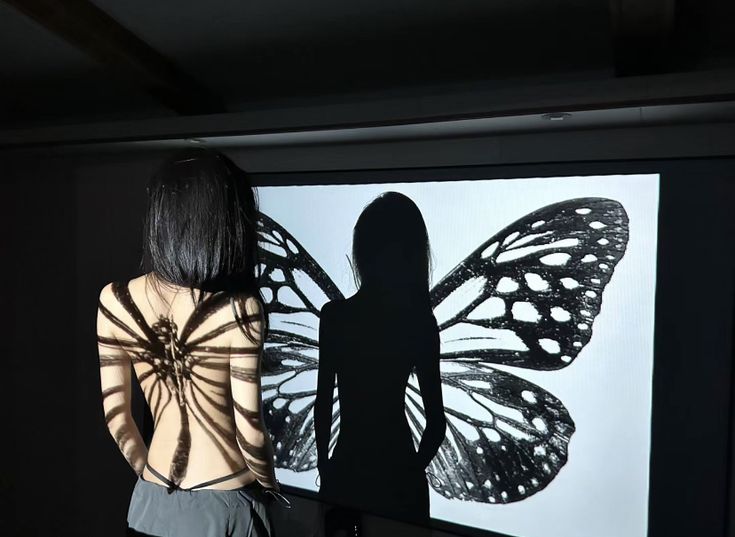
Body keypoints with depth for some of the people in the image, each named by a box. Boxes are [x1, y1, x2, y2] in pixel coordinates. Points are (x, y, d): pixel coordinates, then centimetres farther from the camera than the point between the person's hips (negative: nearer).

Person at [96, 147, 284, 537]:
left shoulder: (114, 300, -9)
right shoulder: (238, 309, -23)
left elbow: (115, 415, -1)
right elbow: (249, 429, -18)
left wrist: (150, 473, 14)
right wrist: (268, 485, 1)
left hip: (151, 502, 4)